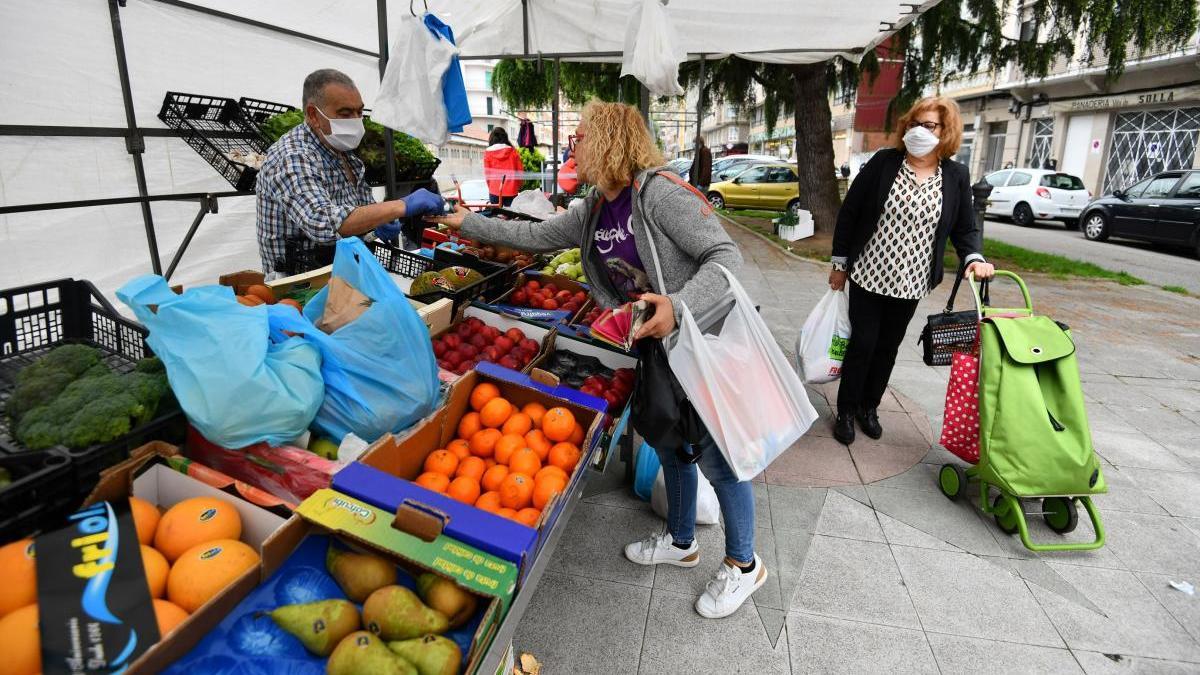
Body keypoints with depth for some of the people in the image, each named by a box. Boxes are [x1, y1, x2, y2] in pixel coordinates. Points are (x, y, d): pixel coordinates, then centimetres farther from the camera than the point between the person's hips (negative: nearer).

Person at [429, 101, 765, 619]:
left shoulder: (659, 193, -22)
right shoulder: (592, 212, 4)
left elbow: (726, 256, -25)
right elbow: (534, 235, 13)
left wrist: (678, 307, -38)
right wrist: (467, 223, 15)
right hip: (657, 346, 8)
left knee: (716, 456, 3)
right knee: (669, 445, 20)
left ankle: (743, 565, 26)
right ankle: (681, 542, 43)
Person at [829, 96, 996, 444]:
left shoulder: (956, 176, 0)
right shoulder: (883, 162, -7)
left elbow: (965, 228, 6)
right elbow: (849, 212, -3)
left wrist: (974, 257, -16)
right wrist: (839, 263, -3)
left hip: (911, 282, 3)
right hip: (868, 275, -2)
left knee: (888, 347, 14)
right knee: (862, 344, 2)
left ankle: (868, 407, 31)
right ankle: (846, 411, 18)